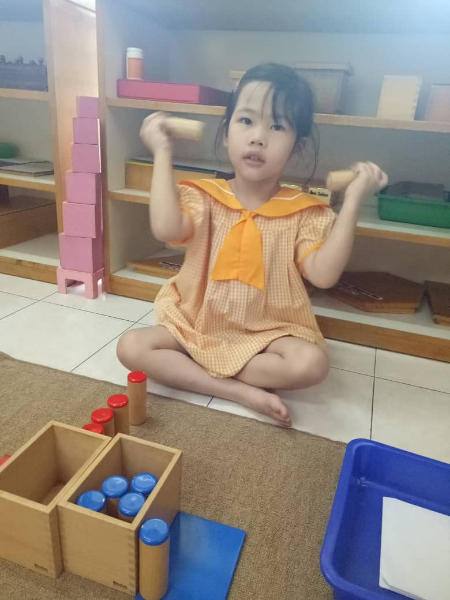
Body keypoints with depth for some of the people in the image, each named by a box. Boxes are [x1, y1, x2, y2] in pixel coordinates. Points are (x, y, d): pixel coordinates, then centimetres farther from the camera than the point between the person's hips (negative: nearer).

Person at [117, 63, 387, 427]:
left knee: (311, 364, -29)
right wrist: (163, 153, -17)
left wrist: (352, 200, -20)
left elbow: (324, 274, -19)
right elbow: (166, 229, -25)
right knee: (131, 346, -17)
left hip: (267, 334, -1)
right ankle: (242, 391, -20)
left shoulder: (302, 212, -6)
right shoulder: (204, 197, -5)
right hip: (196, 326, 2)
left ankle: (192, 371, -13)